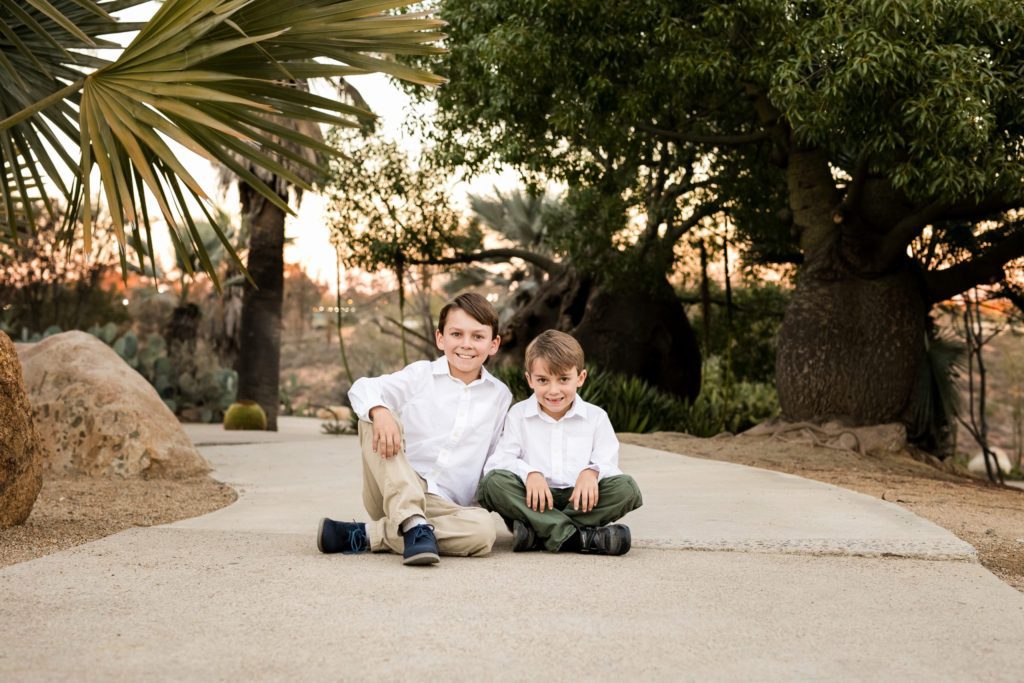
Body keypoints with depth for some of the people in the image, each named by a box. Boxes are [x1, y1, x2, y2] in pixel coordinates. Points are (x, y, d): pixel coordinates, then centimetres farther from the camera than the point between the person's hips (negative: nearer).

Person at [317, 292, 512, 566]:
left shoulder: (500, 396, 12)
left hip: (442, 506, 2)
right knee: (375, 418, -24)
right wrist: (379, 411, -32)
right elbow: (363, 388, -10)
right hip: (391, 494, -1)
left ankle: (363, 536, -25)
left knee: (482, 530, -34)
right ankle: (413, 525, -37)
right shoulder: (421, 374, 4)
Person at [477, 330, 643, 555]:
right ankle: (580, 537, -37)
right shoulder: (518, 414, 8)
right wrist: (529, 473, -25)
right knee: (494, 481, -29)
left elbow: (606, 461, 0)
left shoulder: (596, 417, 9)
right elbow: (500, 460, -5)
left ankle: (537, 533, -32)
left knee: (627, 487, -25)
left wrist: (592, 472, -24)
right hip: (534, 502, -1)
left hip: (578, 500, 1)